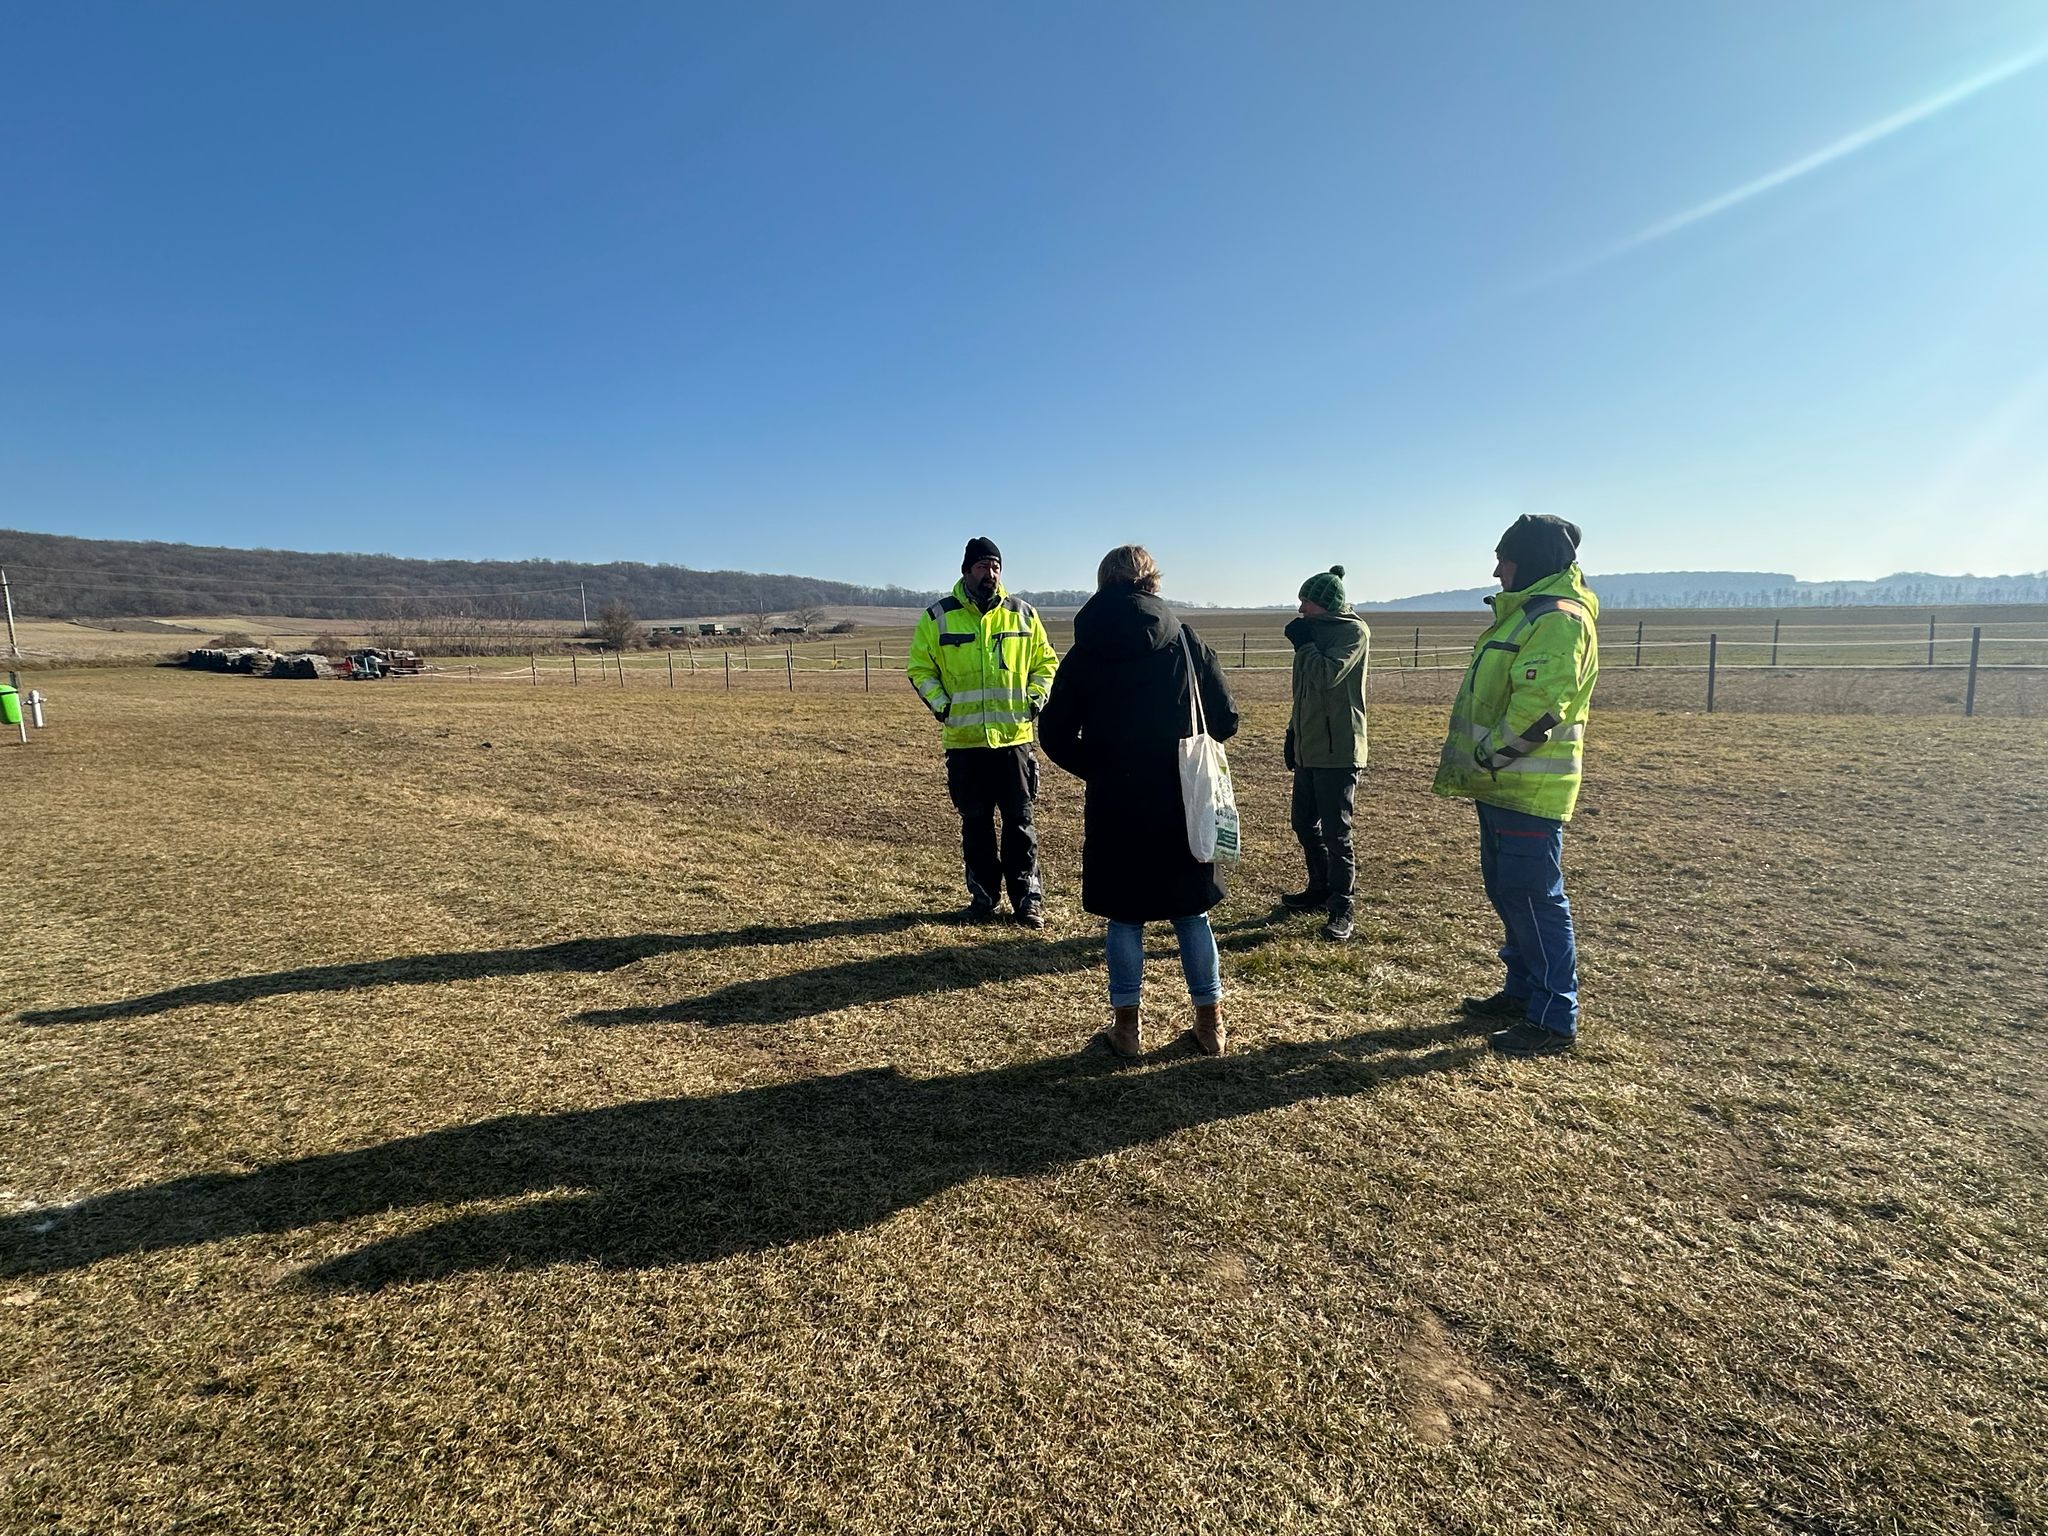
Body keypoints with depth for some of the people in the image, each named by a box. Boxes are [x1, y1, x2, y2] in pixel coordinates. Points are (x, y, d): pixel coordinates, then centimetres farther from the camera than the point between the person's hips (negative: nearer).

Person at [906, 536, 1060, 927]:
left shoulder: (1022, 614, 5)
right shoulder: (938, 617, 1)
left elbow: (1045, 661, 15)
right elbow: (920, 668, 6)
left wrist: (1035, 698, 0)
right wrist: (940, 704, -6)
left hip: (1014, 737, 1)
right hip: (964, 740, 0)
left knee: (1020, 822, 5)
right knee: (975, 823, 8)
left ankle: (1028, 898, 16)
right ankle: (982, 896, 22)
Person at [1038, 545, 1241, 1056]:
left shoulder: (1083, 653, -2)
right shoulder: (1185, 641, -4)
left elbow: (1055, 735, -1)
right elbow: (1225, 721, -1)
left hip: (1112, 806, 0)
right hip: (1180, 804, 1)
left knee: (1123, 916, 12)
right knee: (1191, 913, 14)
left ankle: (1127, 1024, 18)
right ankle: (1210, 1021, 22)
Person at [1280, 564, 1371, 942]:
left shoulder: (1353, 631, -10)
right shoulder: (1317, 632, 15)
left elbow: (1326, 676, -25)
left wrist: (1303, 641, -12)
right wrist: (1293, 733, 20)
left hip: (1338, 751, -9)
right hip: (1309, 748, 9)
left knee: (1335, 831, -5)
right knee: (1305, 823, 15)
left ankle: (1341, 909, 4)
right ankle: (1320, 888, 30)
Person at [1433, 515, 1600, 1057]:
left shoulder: (1560, 619, -17)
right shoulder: (1528, 613, 17)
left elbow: (1537, 710, -26)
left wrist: (1484, 759, -16)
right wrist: (1467, 762, 12)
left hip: (1529, 790, -10)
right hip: (1500, 787, 10)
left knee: (1534, 899, -4)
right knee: (1506, 891, 18)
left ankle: (1555, 1019, 6)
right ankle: (1523, 990, 32)